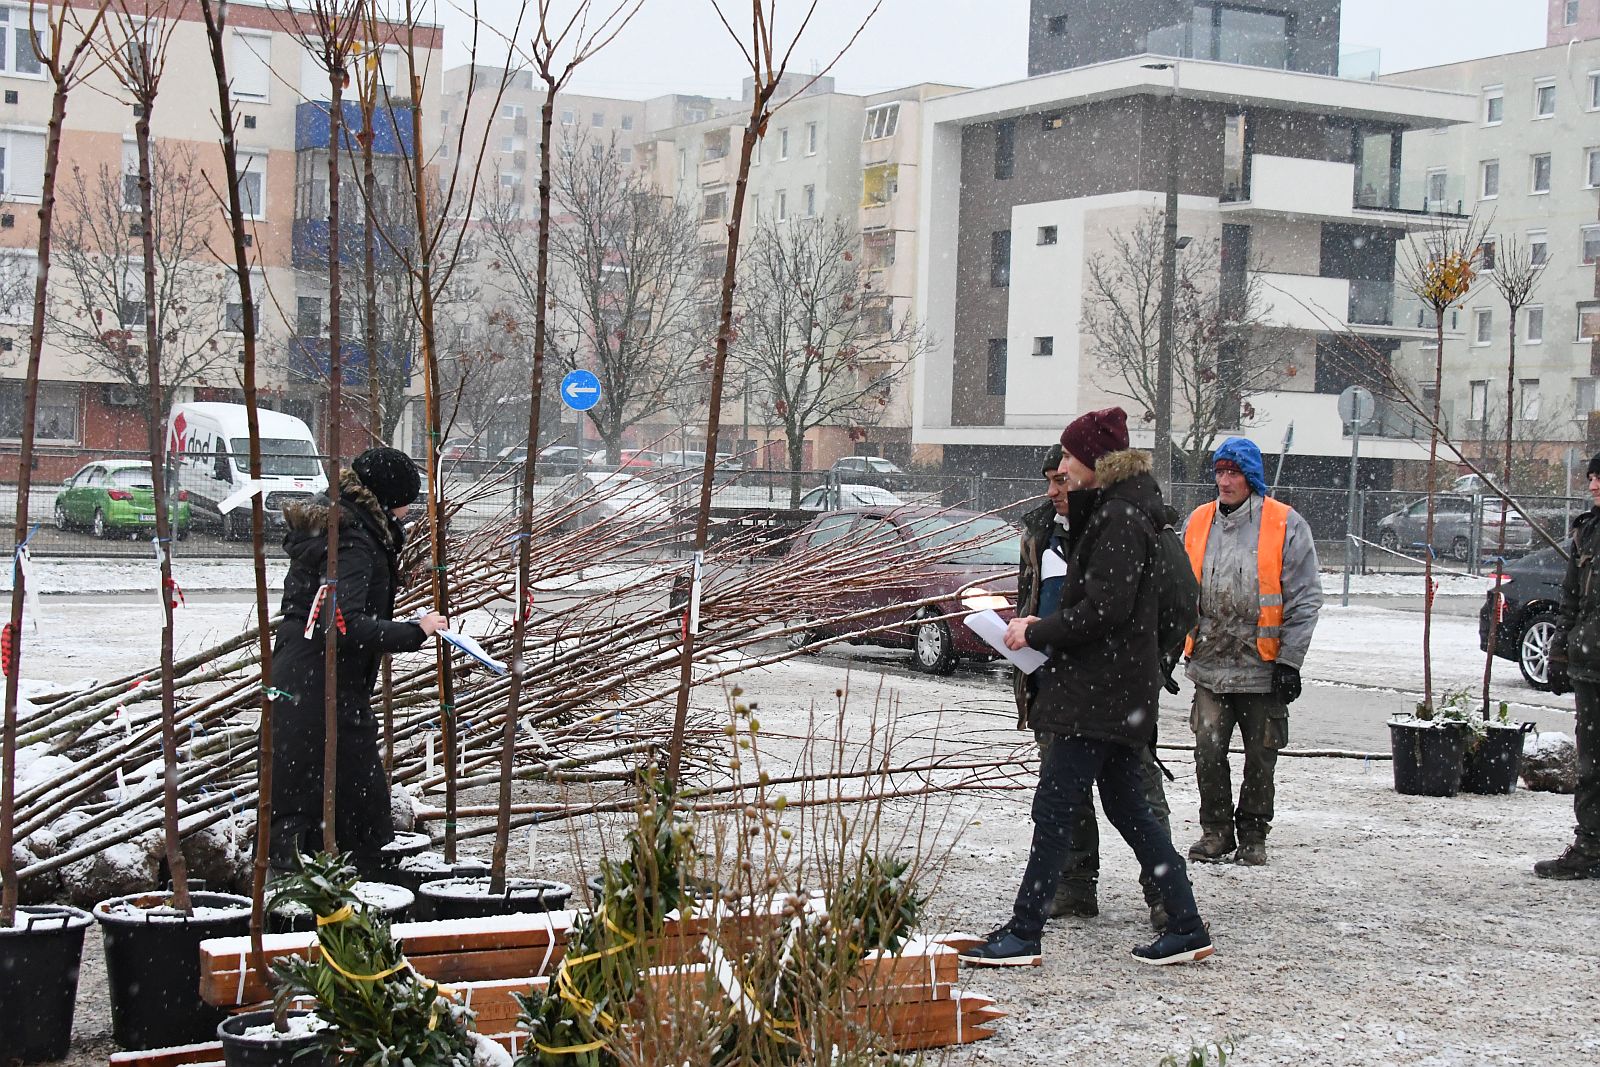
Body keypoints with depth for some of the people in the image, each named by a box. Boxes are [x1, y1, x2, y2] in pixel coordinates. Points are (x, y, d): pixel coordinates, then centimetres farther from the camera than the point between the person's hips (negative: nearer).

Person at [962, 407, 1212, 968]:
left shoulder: (1120, 519, -16)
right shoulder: (1109, 512, 16)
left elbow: (1105, 608, -23)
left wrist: (1036, 633, -14)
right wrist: (1043, 627, 8)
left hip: (1100, 692, -10)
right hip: (1113, 690, 10)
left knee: (1054, 807, -6)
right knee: (1127, 807, 13)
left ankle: (1024, 932, -1)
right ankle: (1186, 926, 16)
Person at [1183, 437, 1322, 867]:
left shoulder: (1286, 524, -5)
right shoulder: (1198, 522, 7)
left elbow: (1305, 599, -4)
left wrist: (1289, 660, -8)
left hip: (1262, 669, -2)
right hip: (1209, 666, 3)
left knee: (1260, 757, 7)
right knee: (1208, 751, -5)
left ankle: (1252, 834, 23)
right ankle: (1216, 830, 12)